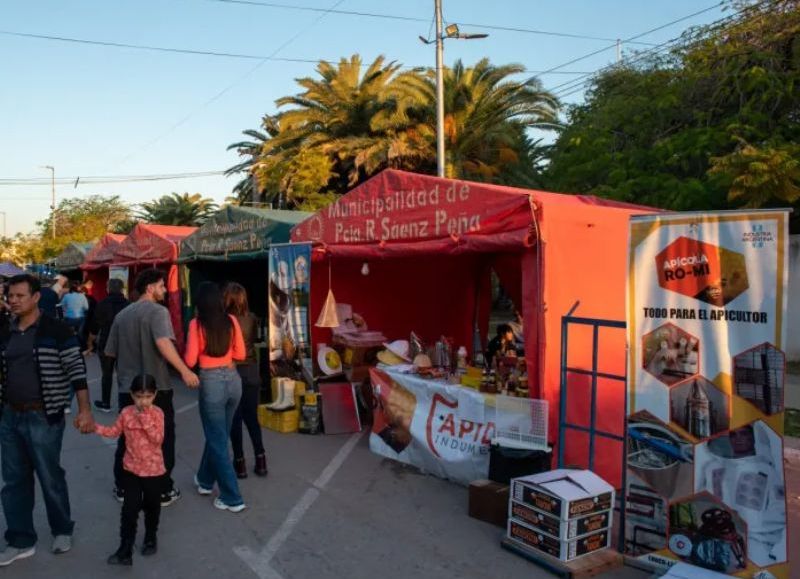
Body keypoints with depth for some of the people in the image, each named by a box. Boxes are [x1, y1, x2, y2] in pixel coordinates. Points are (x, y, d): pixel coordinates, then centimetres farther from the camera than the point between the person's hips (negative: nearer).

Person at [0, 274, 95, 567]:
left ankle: (62, 531, 27)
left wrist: (85, 410, -18)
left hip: (43, 417, -6)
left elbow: (77, 369, -12)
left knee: (50, 479, 6)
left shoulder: (56, 330, -11)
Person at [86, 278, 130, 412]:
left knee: (107, 373, 10)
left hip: (106, 344, -1)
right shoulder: (127, 304, -1)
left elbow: (95, 326, -2)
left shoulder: (102, 304, -4)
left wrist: (90, 344, 9)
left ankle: (105, 403, 17)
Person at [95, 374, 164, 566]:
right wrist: (95, 427, -7)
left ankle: (151, 538, 37)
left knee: (152, 506, 15)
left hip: (153, 469, -1)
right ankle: (125, 550, 7)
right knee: (130, 509, 0)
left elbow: (158, 439, -21)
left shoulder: (157, 413, -13)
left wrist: (145, 420, -27)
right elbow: (114, 431, 6)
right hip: (131, 469, 1)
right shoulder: (126, 413, -4)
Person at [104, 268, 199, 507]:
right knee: (163, 438, 7)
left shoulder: (122, 315, 10)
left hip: (127, 387, 6)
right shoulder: (157, 311, -11)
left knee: (127, 437, 17)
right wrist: (185, 371, -31)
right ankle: (164, 491, 13)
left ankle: (122, 487, 25)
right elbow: (163, 343, -29)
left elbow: (110, 352, 14)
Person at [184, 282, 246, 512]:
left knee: (217, 440, 6)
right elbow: (240, 354, 7)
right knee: (217, 434, 23)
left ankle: (233, 498, 9)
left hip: (212, 381, -5)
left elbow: (190, 361, -8)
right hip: (233, 379, 5)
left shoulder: (197, 323, -9)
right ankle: (205, 480, 42)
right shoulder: (231, 320, 1)